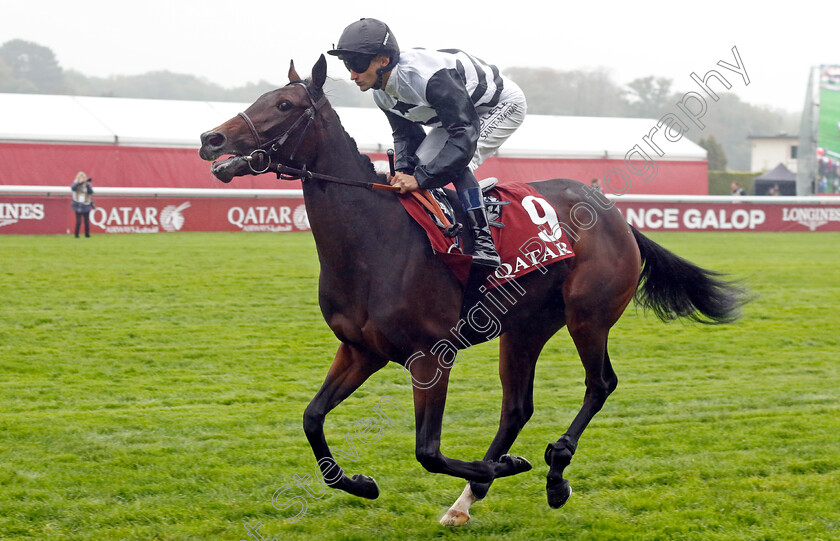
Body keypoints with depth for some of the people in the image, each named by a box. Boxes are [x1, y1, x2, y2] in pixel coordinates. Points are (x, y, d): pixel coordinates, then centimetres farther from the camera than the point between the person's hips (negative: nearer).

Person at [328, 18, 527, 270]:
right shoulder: (381, 92, -12)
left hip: (503, 104, -9)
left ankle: (484, 243, -26)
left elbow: (464, 134, -43)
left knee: (458, 161, -29)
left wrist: (419, 178, -46)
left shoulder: (429, 77, -41)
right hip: (460, 113, 9)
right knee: (421, 163, -4)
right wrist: (403, 171, -21)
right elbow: (406, 134, 1)